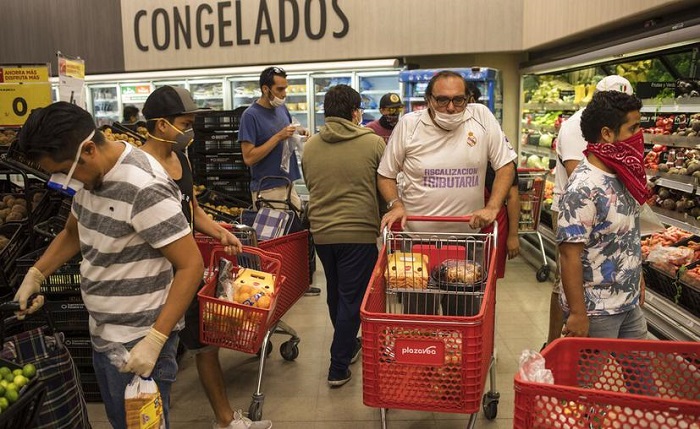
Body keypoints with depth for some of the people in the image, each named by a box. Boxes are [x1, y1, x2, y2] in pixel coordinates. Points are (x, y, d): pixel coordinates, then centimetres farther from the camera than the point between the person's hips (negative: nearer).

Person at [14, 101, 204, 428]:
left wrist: (154, 340, -28)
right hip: (102, 333, 9)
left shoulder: (144, 189, -26)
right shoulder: (89, 173, 1)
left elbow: (191, 266, -25)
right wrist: (35, 275, 6)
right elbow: (72, 233, 19)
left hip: (138, 342, -8)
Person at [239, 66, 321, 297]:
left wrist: (298, 131, 2)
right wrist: (279, 136, -20)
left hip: (289, 183, 7)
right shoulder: (251, 115, -12)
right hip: (267, 189, -7)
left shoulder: (282, 108, 9)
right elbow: (249, 157, -17)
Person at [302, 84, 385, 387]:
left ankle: (348, 346, 41)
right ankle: (339, 367, 10)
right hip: (359, 231, -5)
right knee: (352, 299, 5)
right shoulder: (373, 143, -10)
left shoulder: (310, 146, 1)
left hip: (321, 231, 5)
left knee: (335, 293, 22)